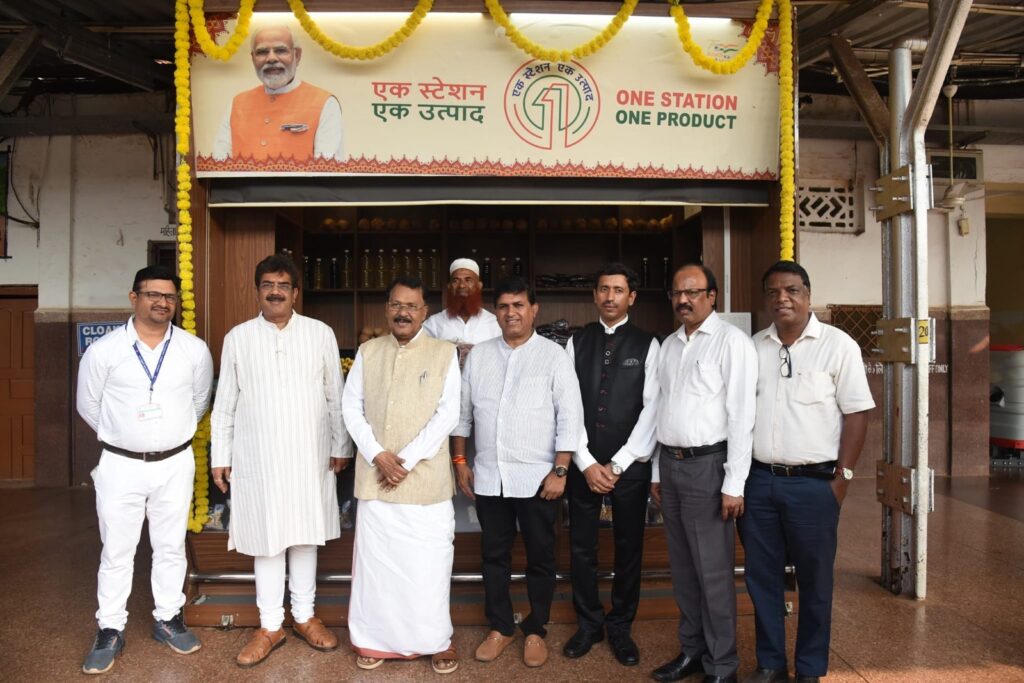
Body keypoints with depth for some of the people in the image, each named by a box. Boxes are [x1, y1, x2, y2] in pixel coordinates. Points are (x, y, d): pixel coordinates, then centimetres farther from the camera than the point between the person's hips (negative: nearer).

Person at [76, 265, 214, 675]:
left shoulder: (195, 350, -4)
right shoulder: (103, 351, -8)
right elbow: (89, 407, 5)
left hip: (175, 464, 1)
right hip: (120, 465, -1)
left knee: (171, 547, 13)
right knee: (116, 551, 9)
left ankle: (167, 619, 30)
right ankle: (110, 630, 25)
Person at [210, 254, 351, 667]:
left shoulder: (321, 334, 0)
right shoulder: (237, 338, 1)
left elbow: (336, 396, 3)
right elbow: (225, 403, 4)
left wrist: (340, 446, 3)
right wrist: (219, 456, 3)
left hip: (309, 454, 0)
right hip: (256, 456, 0)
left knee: (304, 535, 11)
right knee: (265, 539, 7)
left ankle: (305, 617, 27)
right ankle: (270, 626, 22)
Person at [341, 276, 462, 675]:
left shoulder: (444, 353, -2)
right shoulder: (367, 352, 7)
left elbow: (448, 414, -7)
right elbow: (351, 407, 4)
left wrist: (406, 461, -12)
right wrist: (377, 455, -9)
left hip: (427, 478, -2)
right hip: (374, 475, 3)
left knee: (429, 562, 4)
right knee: (375, 559, 10)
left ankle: (436, 640, 22)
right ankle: (375, 639, 27)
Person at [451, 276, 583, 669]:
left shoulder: (553, 355, -5)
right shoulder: (478, 355, 6)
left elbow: (570, 417, -8)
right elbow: (463, 412, 11)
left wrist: (560, 470, -12)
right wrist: (460, 462, 9)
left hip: (537, 477, -3)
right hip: (488, 476, 3)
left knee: (540, 557, 10)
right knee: (494, 555, 14)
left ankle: (535, 630, 28)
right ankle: (500, 627, 31)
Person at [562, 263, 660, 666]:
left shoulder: (647, 345, -1)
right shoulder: (577, 343, 4)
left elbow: (651, 409, -7)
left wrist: (618, 465, -12)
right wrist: (586, 463, -9)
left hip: (630, 465, -1)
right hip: (583, 463, 2)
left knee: (629, 548, 10)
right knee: (581, 547, 10)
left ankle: (621, 627, 28)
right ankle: (589, 623, 29)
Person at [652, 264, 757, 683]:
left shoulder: (731, 342, -8)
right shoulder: (668, 345, 12)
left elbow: (742, 415, -13)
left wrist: (734, 484, -15)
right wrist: (660, 469, 12)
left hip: (707, 464, -6)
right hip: (670, 462, 7)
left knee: (713, 571, 2)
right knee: (682, 567, 15)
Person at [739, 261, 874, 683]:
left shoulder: (837, 345, -5)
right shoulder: (752, 347, 7)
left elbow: (857, 413, -5)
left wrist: (843, 477, -8)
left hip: (814, 482, -4)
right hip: (758, 480, 4)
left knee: (814, 581, 9)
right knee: (761, 577, 12)